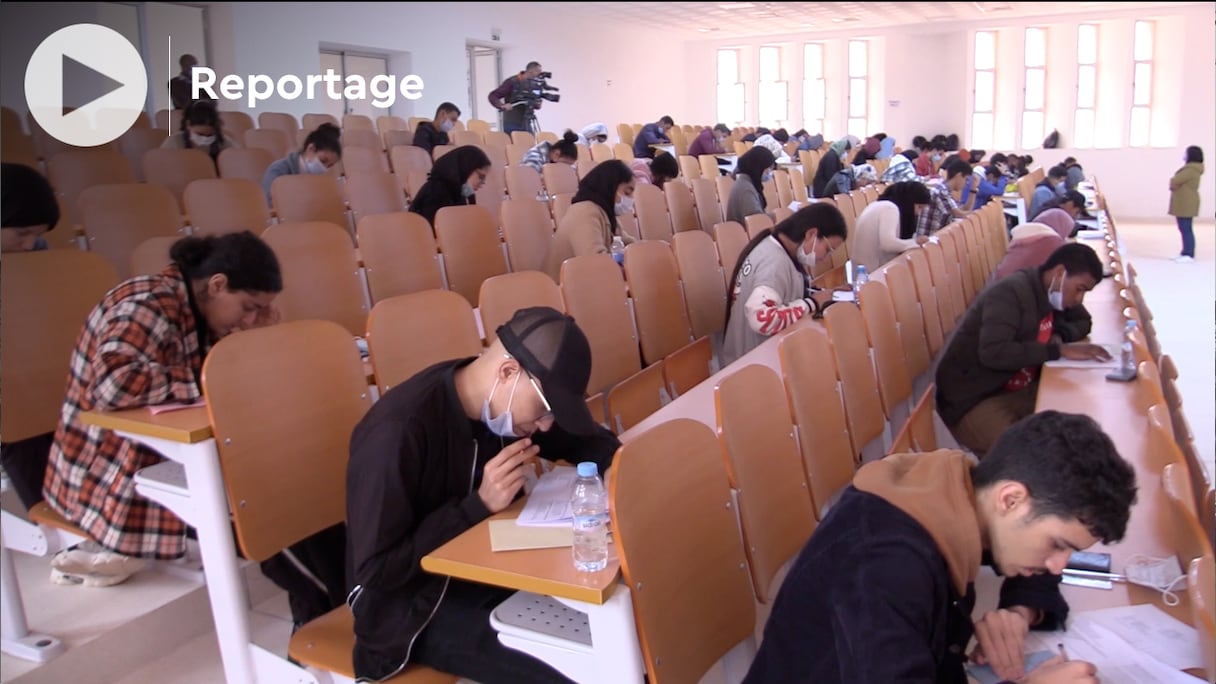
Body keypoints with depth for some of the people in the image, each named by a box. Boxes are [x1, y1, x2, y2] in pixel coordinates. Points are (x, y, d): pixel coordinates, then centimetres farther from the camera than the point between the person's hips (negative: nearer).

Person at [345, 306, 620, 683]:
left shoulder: (503, 400, -6)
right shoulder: (396, 434, -28)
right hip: (412, 606, -7)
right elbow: (375, 571, -23)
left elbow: (589, 441, 8)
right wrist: (479, 505, -28)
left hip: (491, 567, 7)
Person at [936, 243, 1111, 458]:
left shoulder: (1054, 293, 6)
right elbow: (993, 353, -32)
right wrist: (1060, 350, -28)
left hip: (1019, 390, 9)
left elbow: (1083, 322, 24)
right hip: (973, 399, -9)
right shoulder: (1010, 293, -20)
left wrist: (1060, 335, -1)